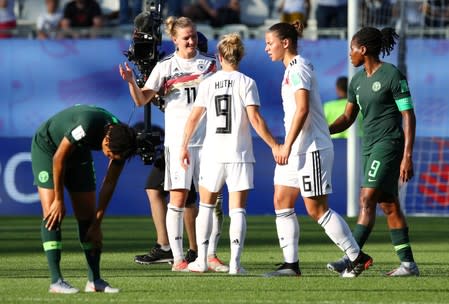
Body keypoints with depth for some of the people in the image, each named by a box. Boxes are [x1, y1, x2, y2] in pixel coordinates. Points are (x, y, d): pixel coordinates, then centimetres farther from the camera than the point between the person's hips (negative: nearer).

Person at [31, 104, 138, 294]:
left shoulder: (121, 142, -19)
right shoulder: (87, 125, -39)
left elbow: (109, 183, -9)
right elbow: (58, 158, -27)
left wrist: (97, 223, -7)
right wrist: (59, 200, -19)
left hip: (79, 153, 6)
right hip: (48, 148, -6)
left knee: (87, 215, 0)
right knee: (52, 214, -17)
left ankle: (94, 280, 4)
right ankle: (56, 281, -19)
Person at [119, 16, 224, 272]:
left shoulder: (210, 63, 8)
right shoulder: (165, 66, 3)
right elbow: (141, 100, 1)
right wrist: (131, 82, -18)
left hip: (207, 140, 2)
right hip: (177, 141, -2)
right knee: (178, 198, -5)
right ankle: (178, 258, -3)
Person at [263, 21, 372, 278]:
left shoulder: (298, 69, -14)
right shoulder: (292, 68, 16)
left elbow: (302, 109, -23)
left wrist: (287, 145, -23)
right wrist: (287, 146, 20)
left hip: (311, 149, -10)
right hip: (296, 150, 10)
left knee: (317, 209, -6)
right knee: (281, 203, 6)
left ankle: (358, 257, 1)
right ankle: (291, 264, 6)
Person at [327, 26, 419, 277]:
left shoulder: (392, 76, -12)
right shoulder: (358, 81, 12)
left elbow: (409, 117, -12)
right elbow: (347, 118, 16)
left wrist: (407, 157, -18)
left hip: (389, 144, -8)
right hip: (370, 146, 9)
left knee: (367, 201, -15)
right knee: (389, 206, 7)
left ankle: (352, 259, -19)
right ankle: (409, 263, 9)